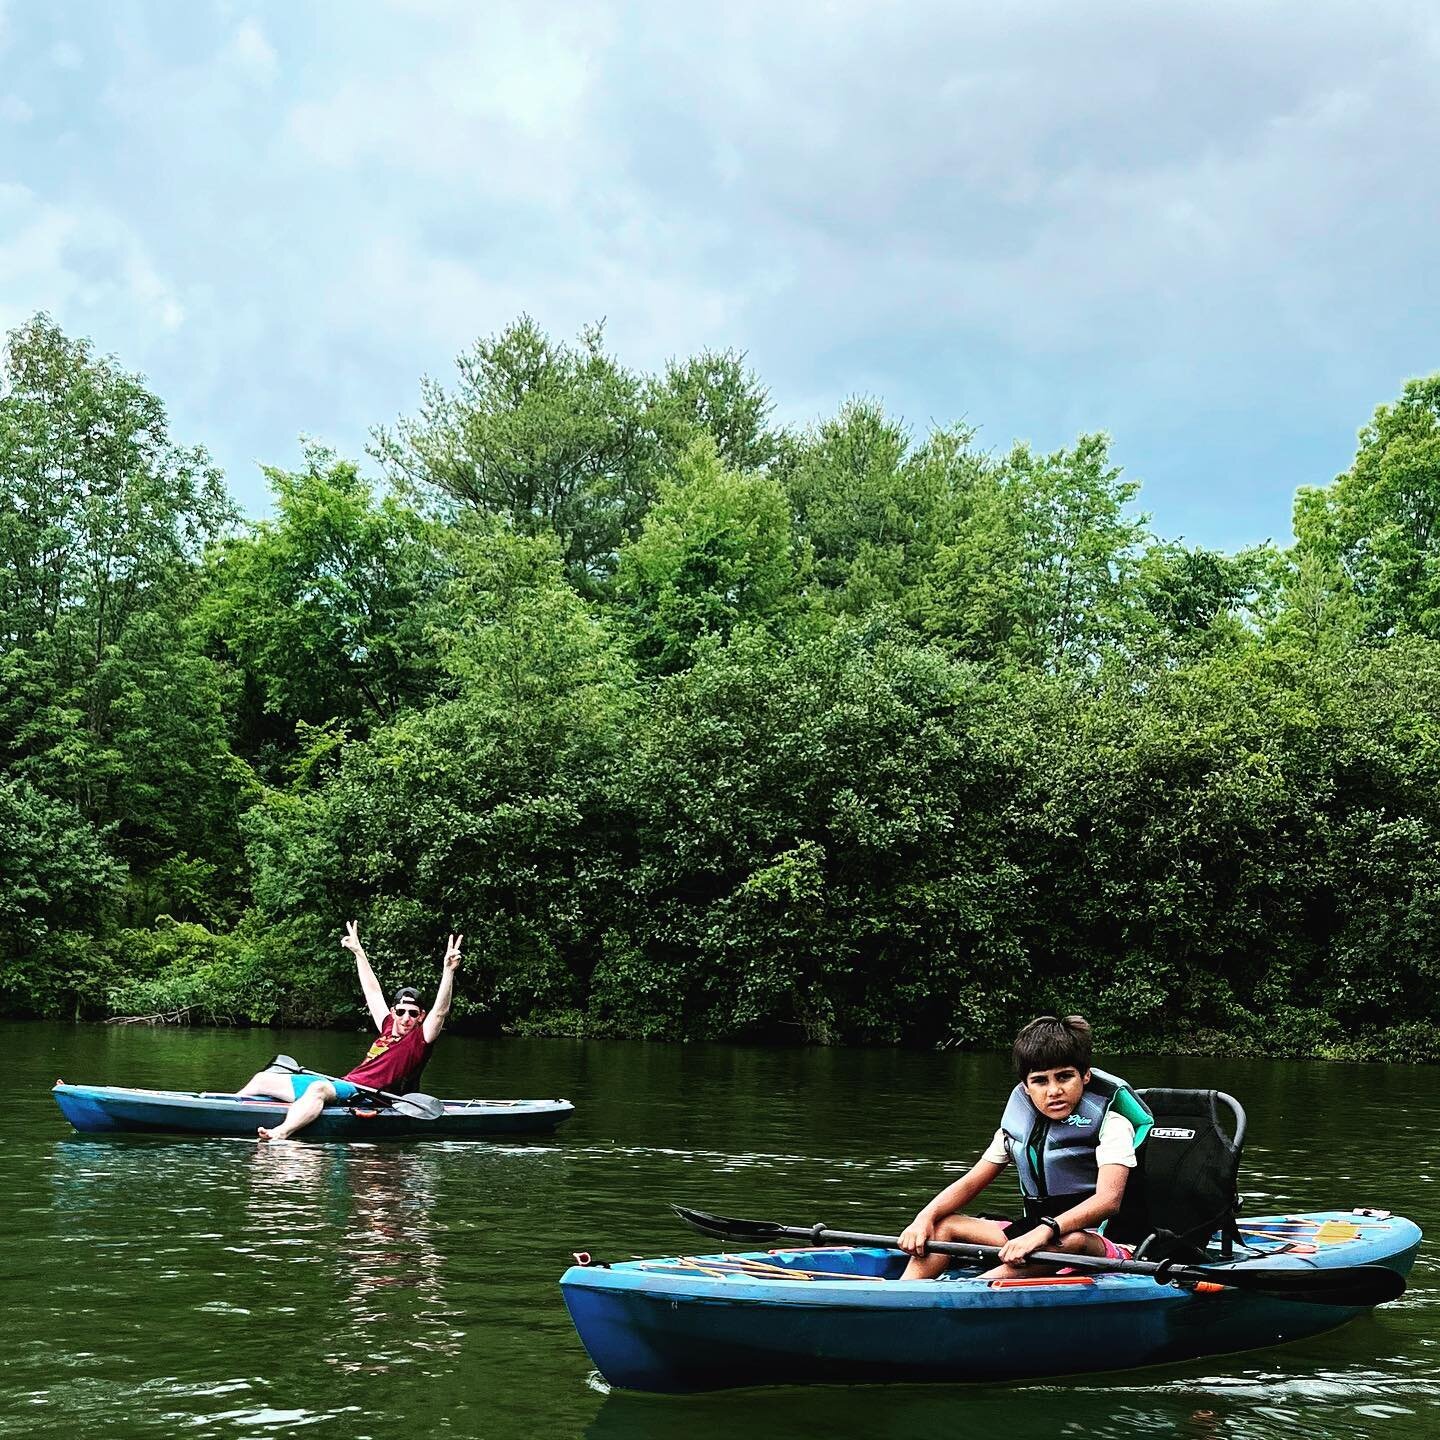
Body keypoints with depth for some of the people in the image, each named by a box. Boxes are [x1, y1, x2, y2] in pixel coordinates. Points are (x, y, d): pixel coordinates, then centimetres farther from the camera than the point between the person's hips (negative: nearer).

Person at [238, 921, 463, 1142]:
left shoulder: (420, 1039, 1)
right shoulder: (388, 1028, 21)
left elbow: (440, 1011, -15)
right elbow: (373, 992, 31)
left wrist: (448, 970, -26)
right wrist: (358, 952, 37)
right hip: (344, 1085, 9)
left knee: (319, 1088, -42)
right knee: (263, 1079, 10)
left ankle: (280, 1134, -61)